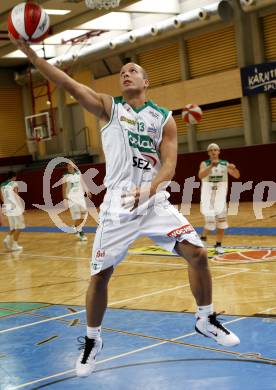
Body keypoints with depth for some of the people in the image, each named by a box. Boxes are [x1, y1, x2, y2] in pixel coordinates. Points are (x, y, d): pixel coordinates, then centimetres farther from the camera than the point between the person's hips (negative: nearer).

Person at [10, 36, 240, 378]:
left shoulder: (164, 118, 5)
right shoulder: (108, 107, 3)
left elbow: (169, 164, -3)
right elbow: (68, 83, -9)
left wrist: (148, 190, -23)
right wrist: (26, 49, -19)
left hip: (155, 203, 1)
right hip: (117, 206, -1)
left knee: (197, 254, -9)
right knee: (100, 274, -2)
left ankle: (206, 320, 14)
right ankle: (92, 341, 20)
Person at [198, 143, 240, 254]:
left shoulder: (225, 164, 3)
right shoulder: (204, 164, -4)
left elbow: (237, 176, -2)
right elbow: (201, 176, -23)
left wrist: (234, 168, -23)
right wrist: (211, 166, -36)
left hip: (220, 197, 3)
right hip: (208, 198, -3)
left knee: (221, 222, 2)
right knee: (210, 222, -10)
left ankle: (218, 245, 14)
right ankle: (203, 237, 17)